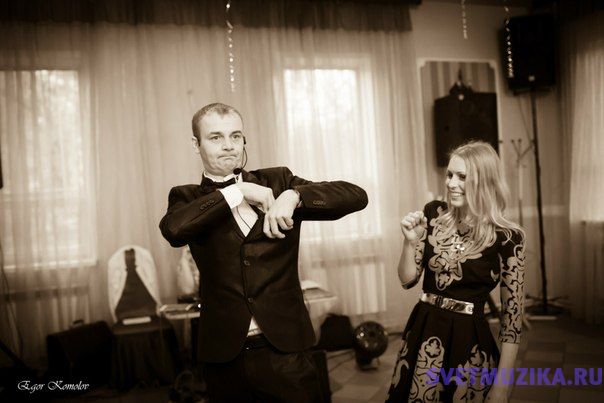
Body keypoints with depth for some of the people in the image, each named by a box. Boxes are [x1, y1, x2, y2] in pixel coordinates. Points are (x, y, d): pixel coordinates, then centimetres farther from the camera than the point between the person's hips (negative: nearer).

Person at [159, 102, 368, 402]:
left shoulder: (277, 182, 5)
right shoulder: (188, 197, 5)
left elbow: (357, 196, -3)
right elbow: (172, 229, -19)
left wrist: (293, 195, -18)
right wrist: (236, 192, -15)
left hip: (285, 350, 0)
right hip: (224, 356, 0)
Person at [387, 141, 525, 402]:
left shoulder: (507, 238, -12)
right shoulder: (433, 214, -1)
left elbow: (512, 316, -8)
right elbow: (408, 280, 4)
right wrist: (410, 242, -15)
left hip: (469, 343, -4)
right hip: (423, 335, 4)